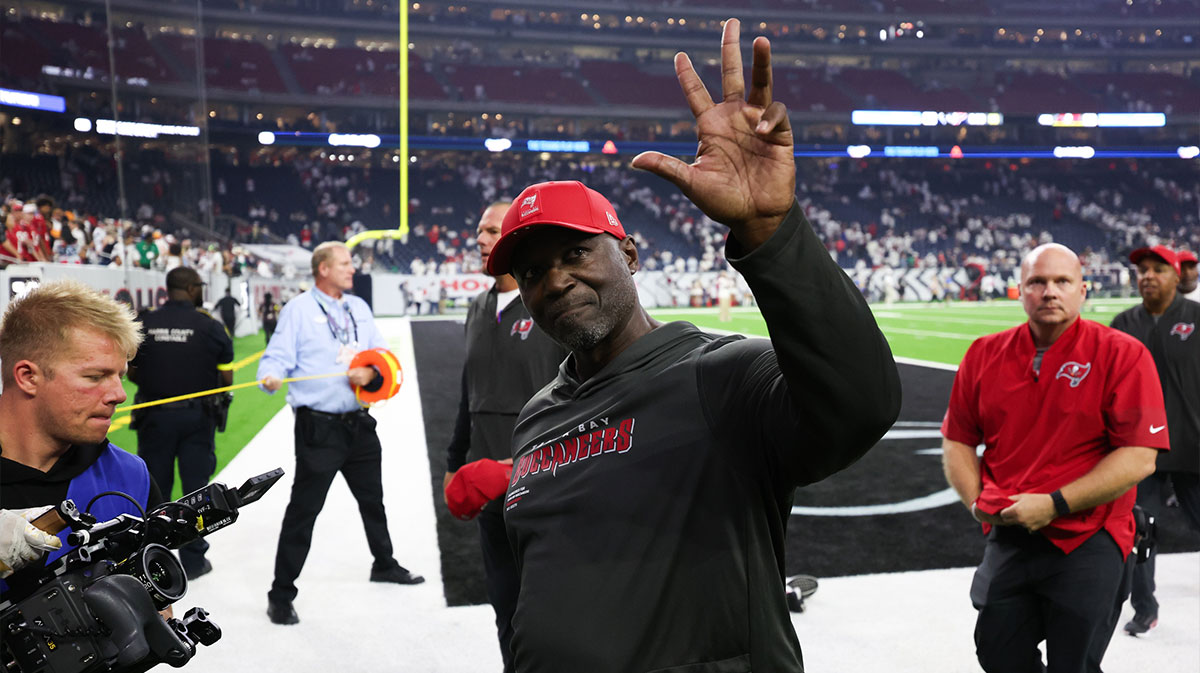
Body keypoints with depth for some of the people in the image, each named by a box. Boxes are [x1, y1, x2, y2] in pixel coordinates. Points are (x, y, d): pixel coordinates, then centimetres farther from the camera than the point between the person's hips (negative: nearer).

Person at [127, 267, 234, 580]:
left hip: (154, 414, 2)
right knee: (195, 486, 8)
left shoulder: (144, 324, -3)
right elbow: (226, 376, -6)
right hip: (197, 415, -2)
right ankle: (193, 559, 13)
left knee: (154, 486, 12)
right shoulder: (210, 326, -8)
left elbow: (132, 372, 3)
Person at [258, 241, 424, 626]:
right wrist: (271, 376, -34)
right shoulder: (299, 310, -6)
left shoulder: (358, 308, 13)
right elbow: (277, 357, -12)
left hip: (358, 422, 7)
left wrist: (371, 372, -9)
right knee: (303, 510, -5)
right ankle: (281, 595, 4)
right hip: (318, 425, -7)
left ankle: (384, 565, 43)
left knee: (372, 498, 22)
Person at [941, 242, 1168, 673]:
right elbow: (957, 441, 12)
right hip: (1007, 539, 4)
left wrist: (1054, 505, -19)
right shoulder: (985, 354, 5)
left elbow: (1139, 458, -15)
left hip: (1087, 544, -4)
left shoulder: (1122, 354, -9)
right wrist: (977, 500, -5)